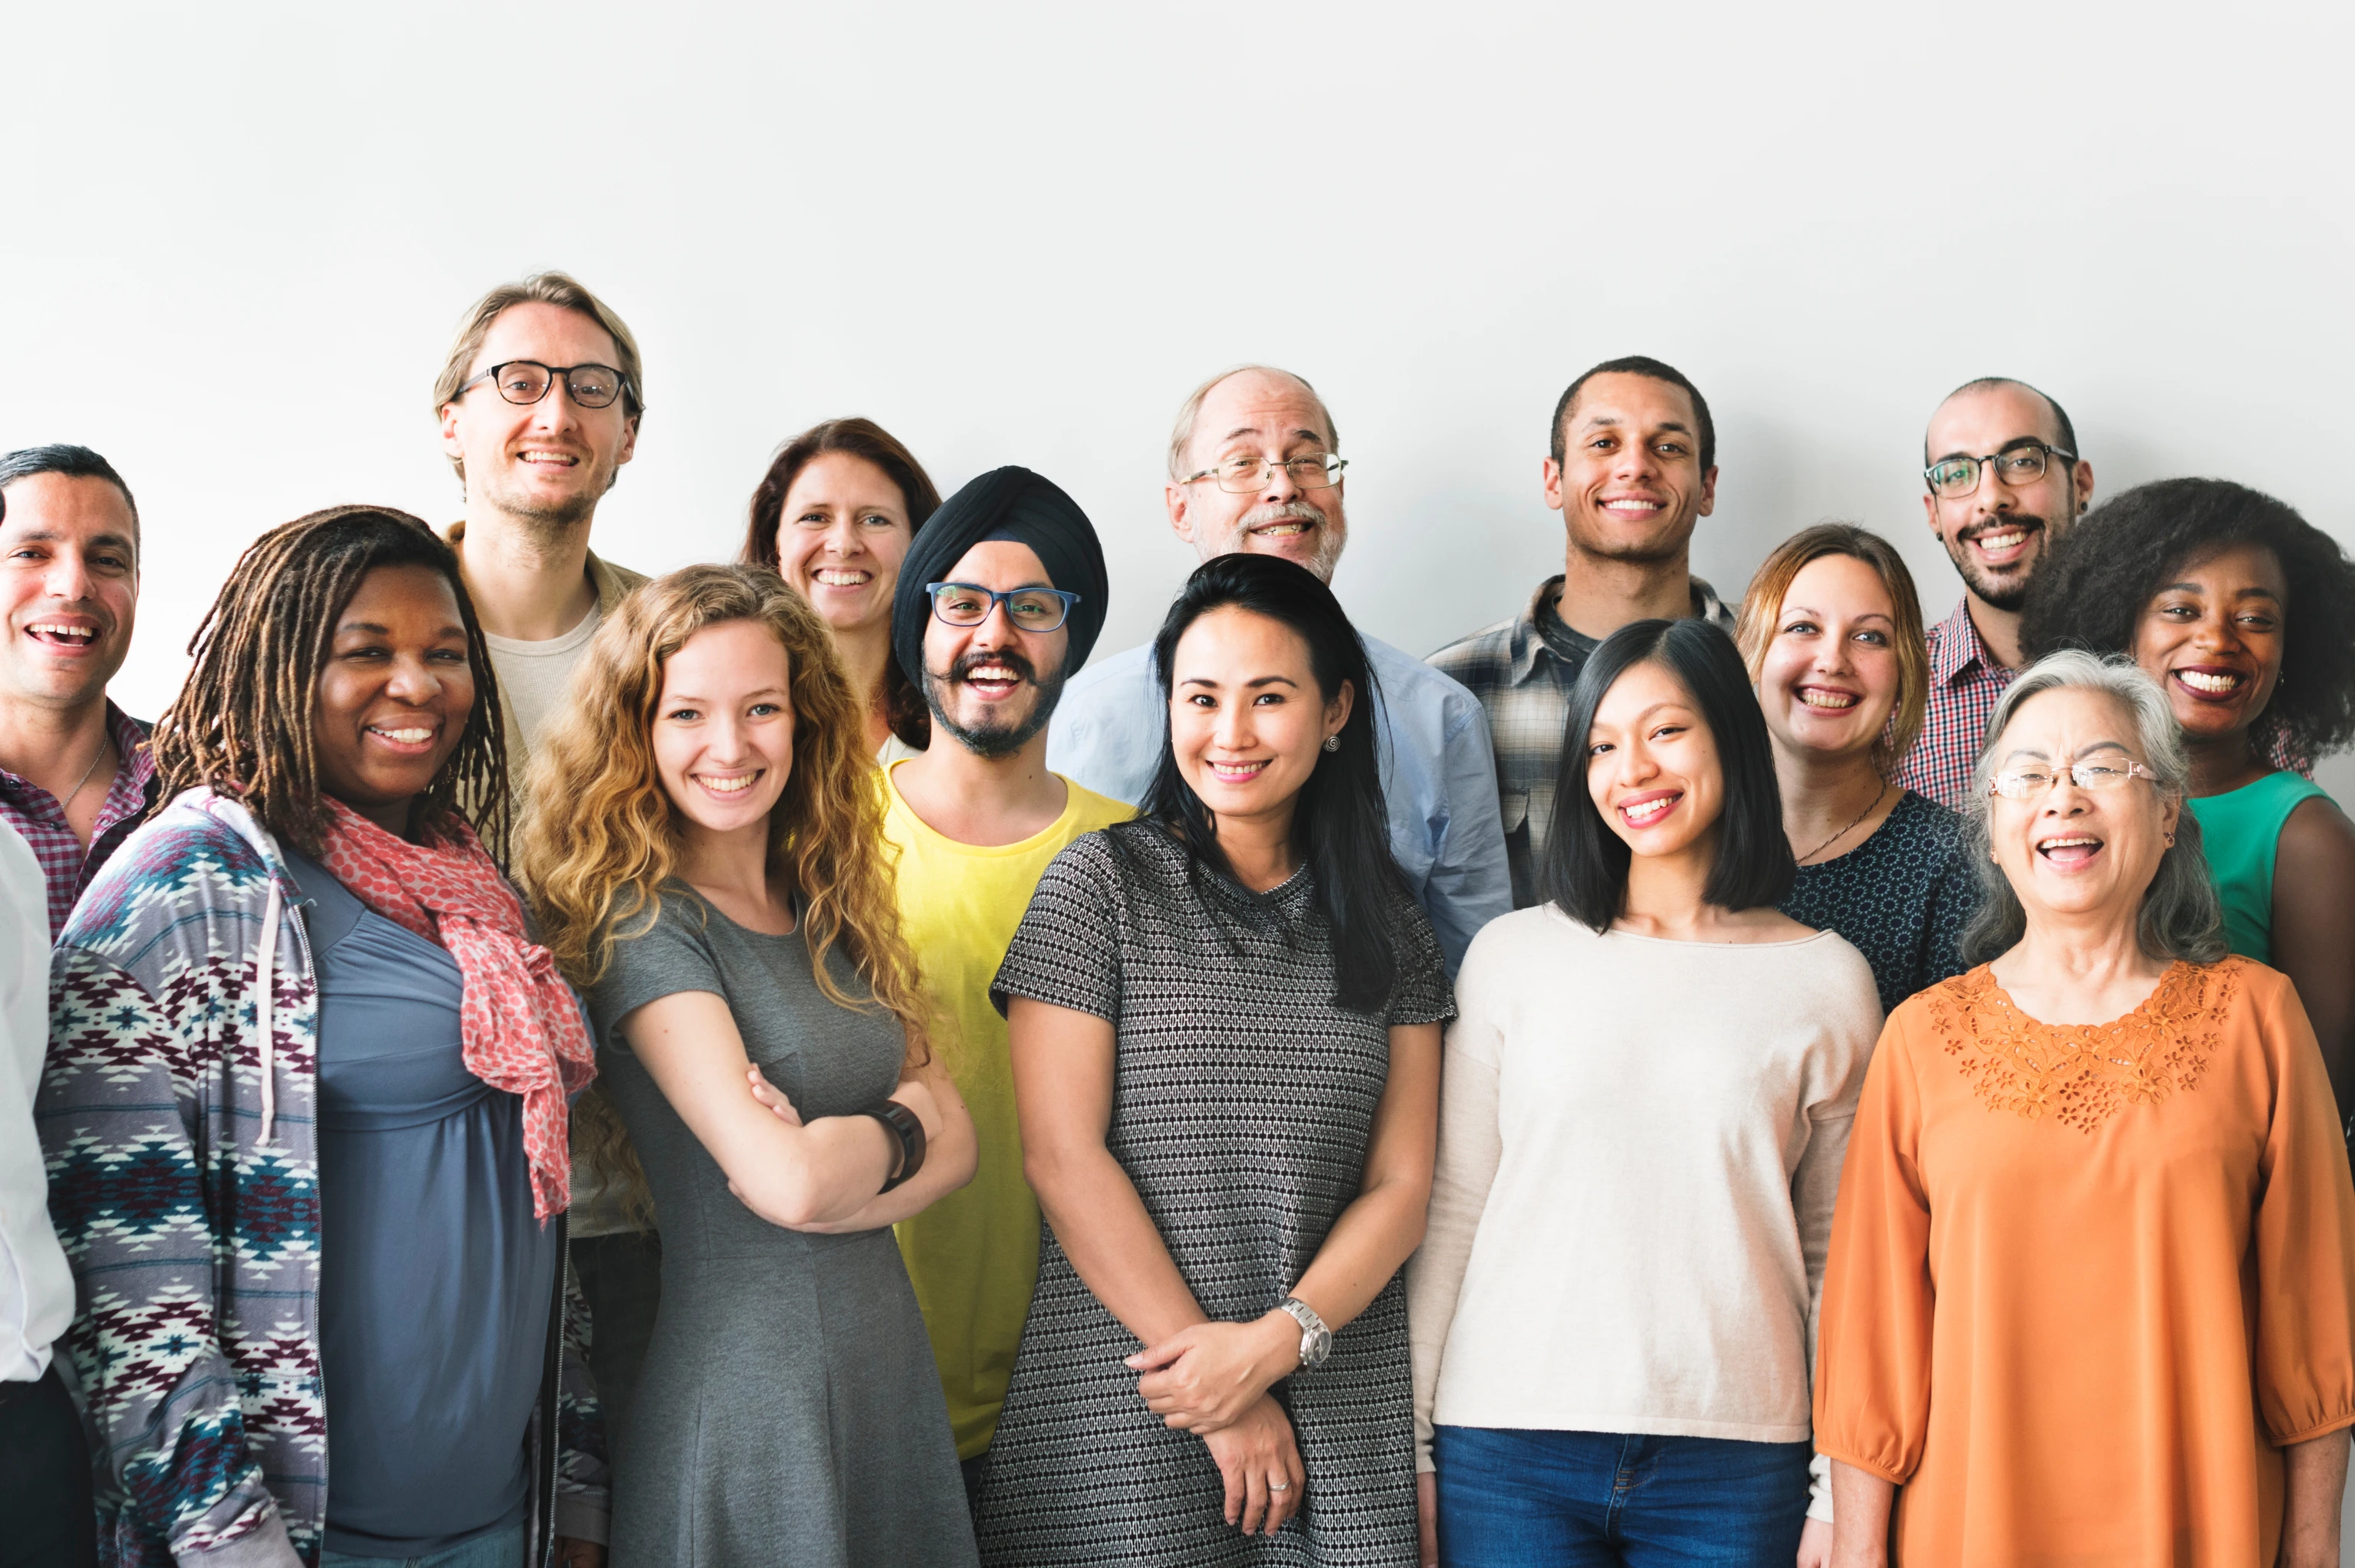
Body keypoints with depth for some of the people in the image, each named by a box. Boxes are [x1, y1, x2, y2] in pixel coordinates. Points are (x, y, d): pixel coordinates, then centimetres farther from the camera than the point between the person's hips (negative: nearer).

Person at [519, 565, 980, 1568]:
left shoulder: (832, 912, 8)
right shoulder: (643, 922, -13)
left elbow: (954, 1144, 3)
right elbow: (786, 1182, -21)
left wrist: (832, 1162, -15)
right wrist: (899, 1122, -2)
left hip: (887, 1362, 7)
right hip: (742, 1381, -6)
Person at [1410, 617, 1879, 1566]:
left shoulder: (1827, 980, 4)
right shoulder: (1514, 956, 5)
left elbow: (1840, 1254, 7)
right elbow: (1450, 1213, 6)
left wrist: (1841, 1490, 4)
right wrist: (1407, 1450, 4)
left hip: (1733, 1463, 0)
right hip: (1512, 1450, 0)